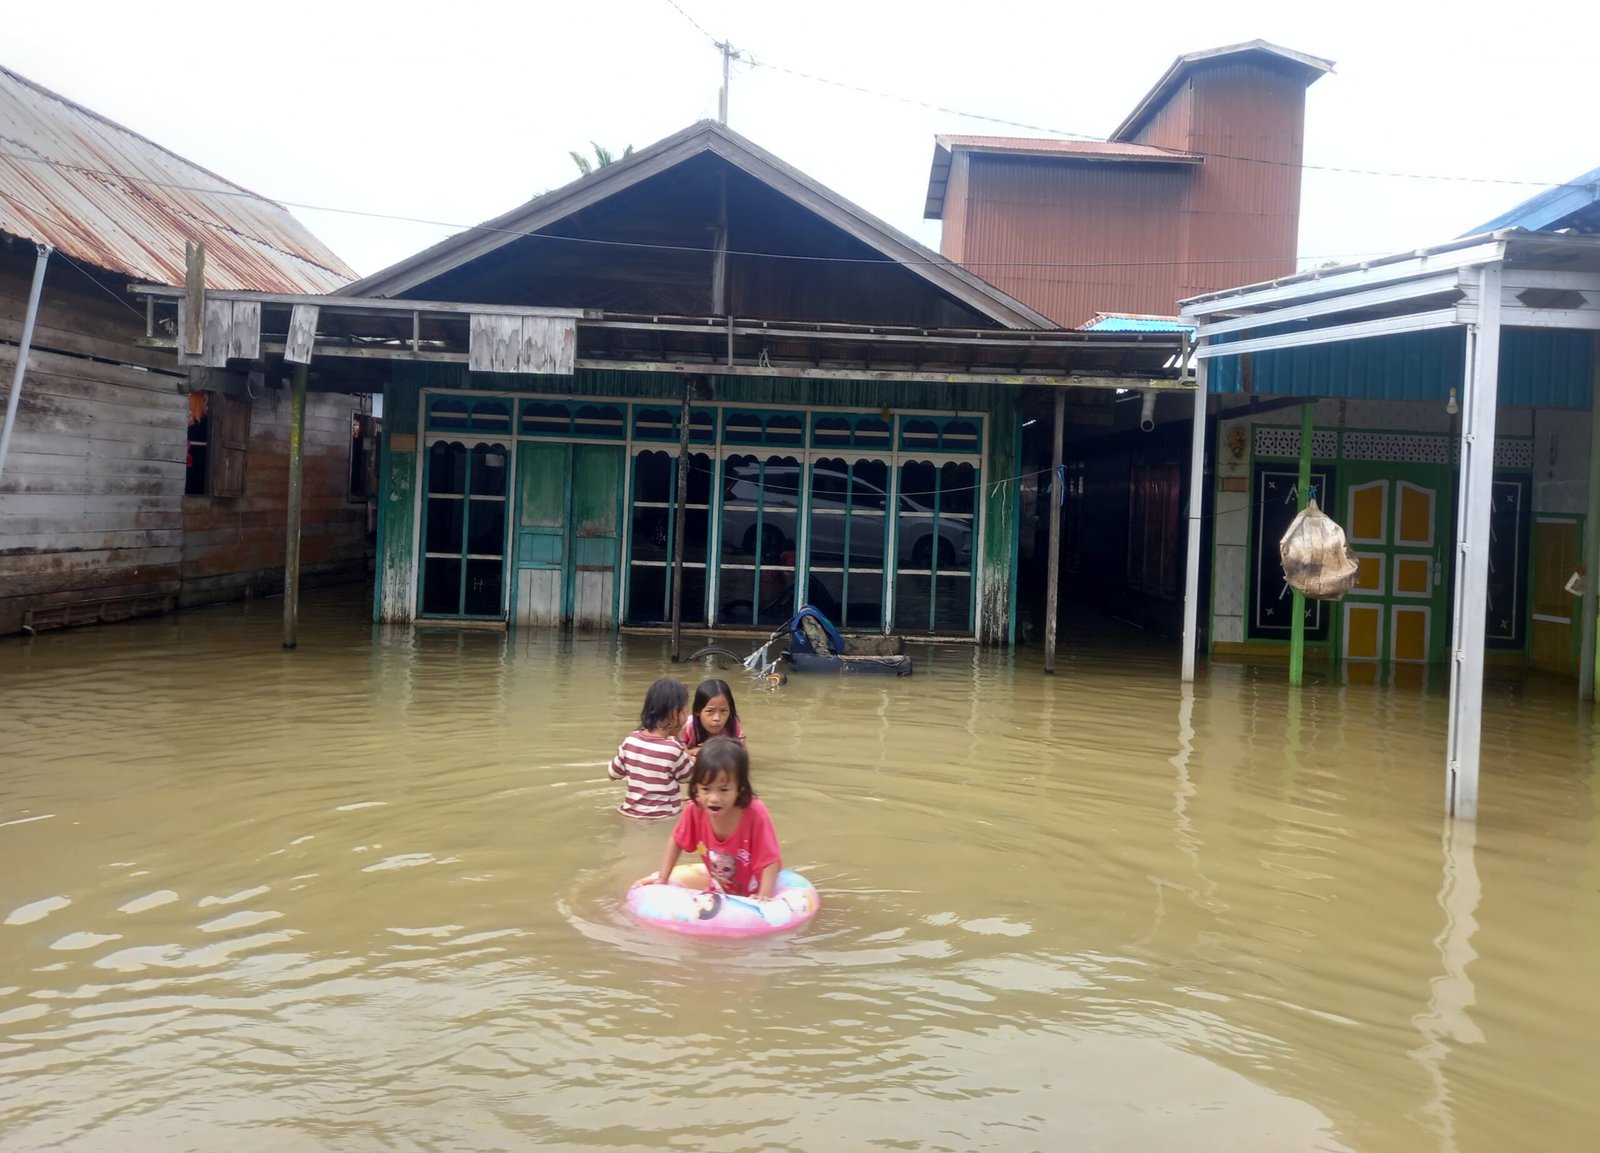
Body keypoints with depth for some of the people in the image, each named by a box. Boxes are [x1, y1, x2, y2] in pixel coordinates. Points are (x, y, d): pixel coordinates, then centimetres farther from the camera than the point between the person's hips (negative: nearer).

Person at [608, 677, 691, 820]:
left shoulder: (631, 740, -2)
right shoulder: (673, 749, -17)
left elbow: (613, 774, 13)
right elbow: (689, 776, 1)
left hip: (631, 813, 6)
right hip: (662, 818, -6)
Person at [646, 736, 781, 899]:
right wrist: (662, 879, -3)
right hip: (717, 881, 4)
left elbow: (771, 861, -28)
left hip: (753, 886, -4)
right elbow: (676, 842, -4)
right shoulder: (694, 810, -23)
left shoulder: (755, 813, -34)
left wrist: (764, 898, -37)